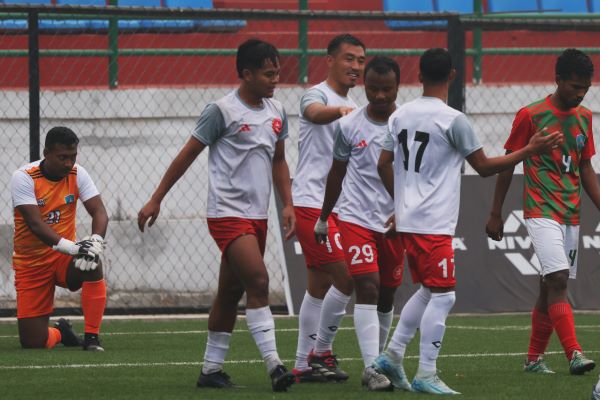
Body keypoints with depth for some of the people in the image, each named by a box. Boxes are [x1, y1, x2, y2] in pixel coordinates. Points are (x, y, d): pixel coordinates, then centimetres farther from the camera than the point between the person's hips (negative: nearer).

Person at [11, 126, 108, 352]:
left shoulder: (77, 174, -4)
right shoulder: (24, 178, -15)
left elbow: (99, 212, -12)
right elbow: (35, 224, -26)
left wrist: (96, 240, -34)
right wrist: (69, 246, -41)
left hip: (64, 257, 2)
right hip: (31, 263, -2)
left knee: (92, 265, -35)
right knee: (32, 342, -10)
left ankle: (92, 338, -20)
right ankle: (60, 333, 29)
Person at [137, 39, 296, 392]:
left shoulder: (276, 112, 10)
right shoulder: (222, 111, -10)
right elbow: (187, 155, -4)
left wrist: (288, 204, 11)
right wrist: (156, 200, -2)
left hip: (257, 216, 7)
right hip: (228, 214, -7)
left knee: (231, 293, 11)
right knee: (259, 282, -19)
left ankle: (212, 369, 17)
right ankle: (274, 365, -22)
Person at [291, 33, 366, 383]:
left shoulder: (353, 109, 19)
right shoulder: (319, 94, -8)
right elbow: (315, 113, -34)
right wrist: (340, 110, -55)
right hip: (313, 204, -9)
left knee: (320, 286, 9)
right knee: (346, 278, -15)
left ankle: (305, 364, 13)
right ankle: (321, 352, -5)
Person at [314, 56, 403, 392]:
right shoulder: (349, 126, -1)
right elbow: (337, 173, 13)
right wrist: (323, 218, 21)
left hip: (394, 223, 1)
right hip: (356, 219, -1)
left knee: (387, 295, 11)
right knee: (367, 288, -15)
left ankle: (380, 360, 28)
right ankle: (372, 368, -19)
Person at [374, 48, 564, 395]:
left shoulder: (400, 115, 8)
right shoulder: (453, 120, -12)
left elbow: (384, 164, 15)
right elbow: (484, 167, -7)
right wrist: (531, 150, -1)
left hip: (408, 221, 8)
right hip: (434, 224, -8)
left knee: (429, 290, 20)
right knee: (442, 296, -3)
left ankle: (392, 356, 17)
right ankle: (426, 375, -5)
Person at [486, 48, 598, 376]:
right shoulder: (531, 115, -7)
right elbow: (507, 165, -1)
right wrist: (495, 214, -1)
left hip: (570, 215, 6)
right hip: (541, 212, -6)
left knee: (550, 287, 9)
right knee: (558, 280, -18)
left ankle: (534, 358, 16)